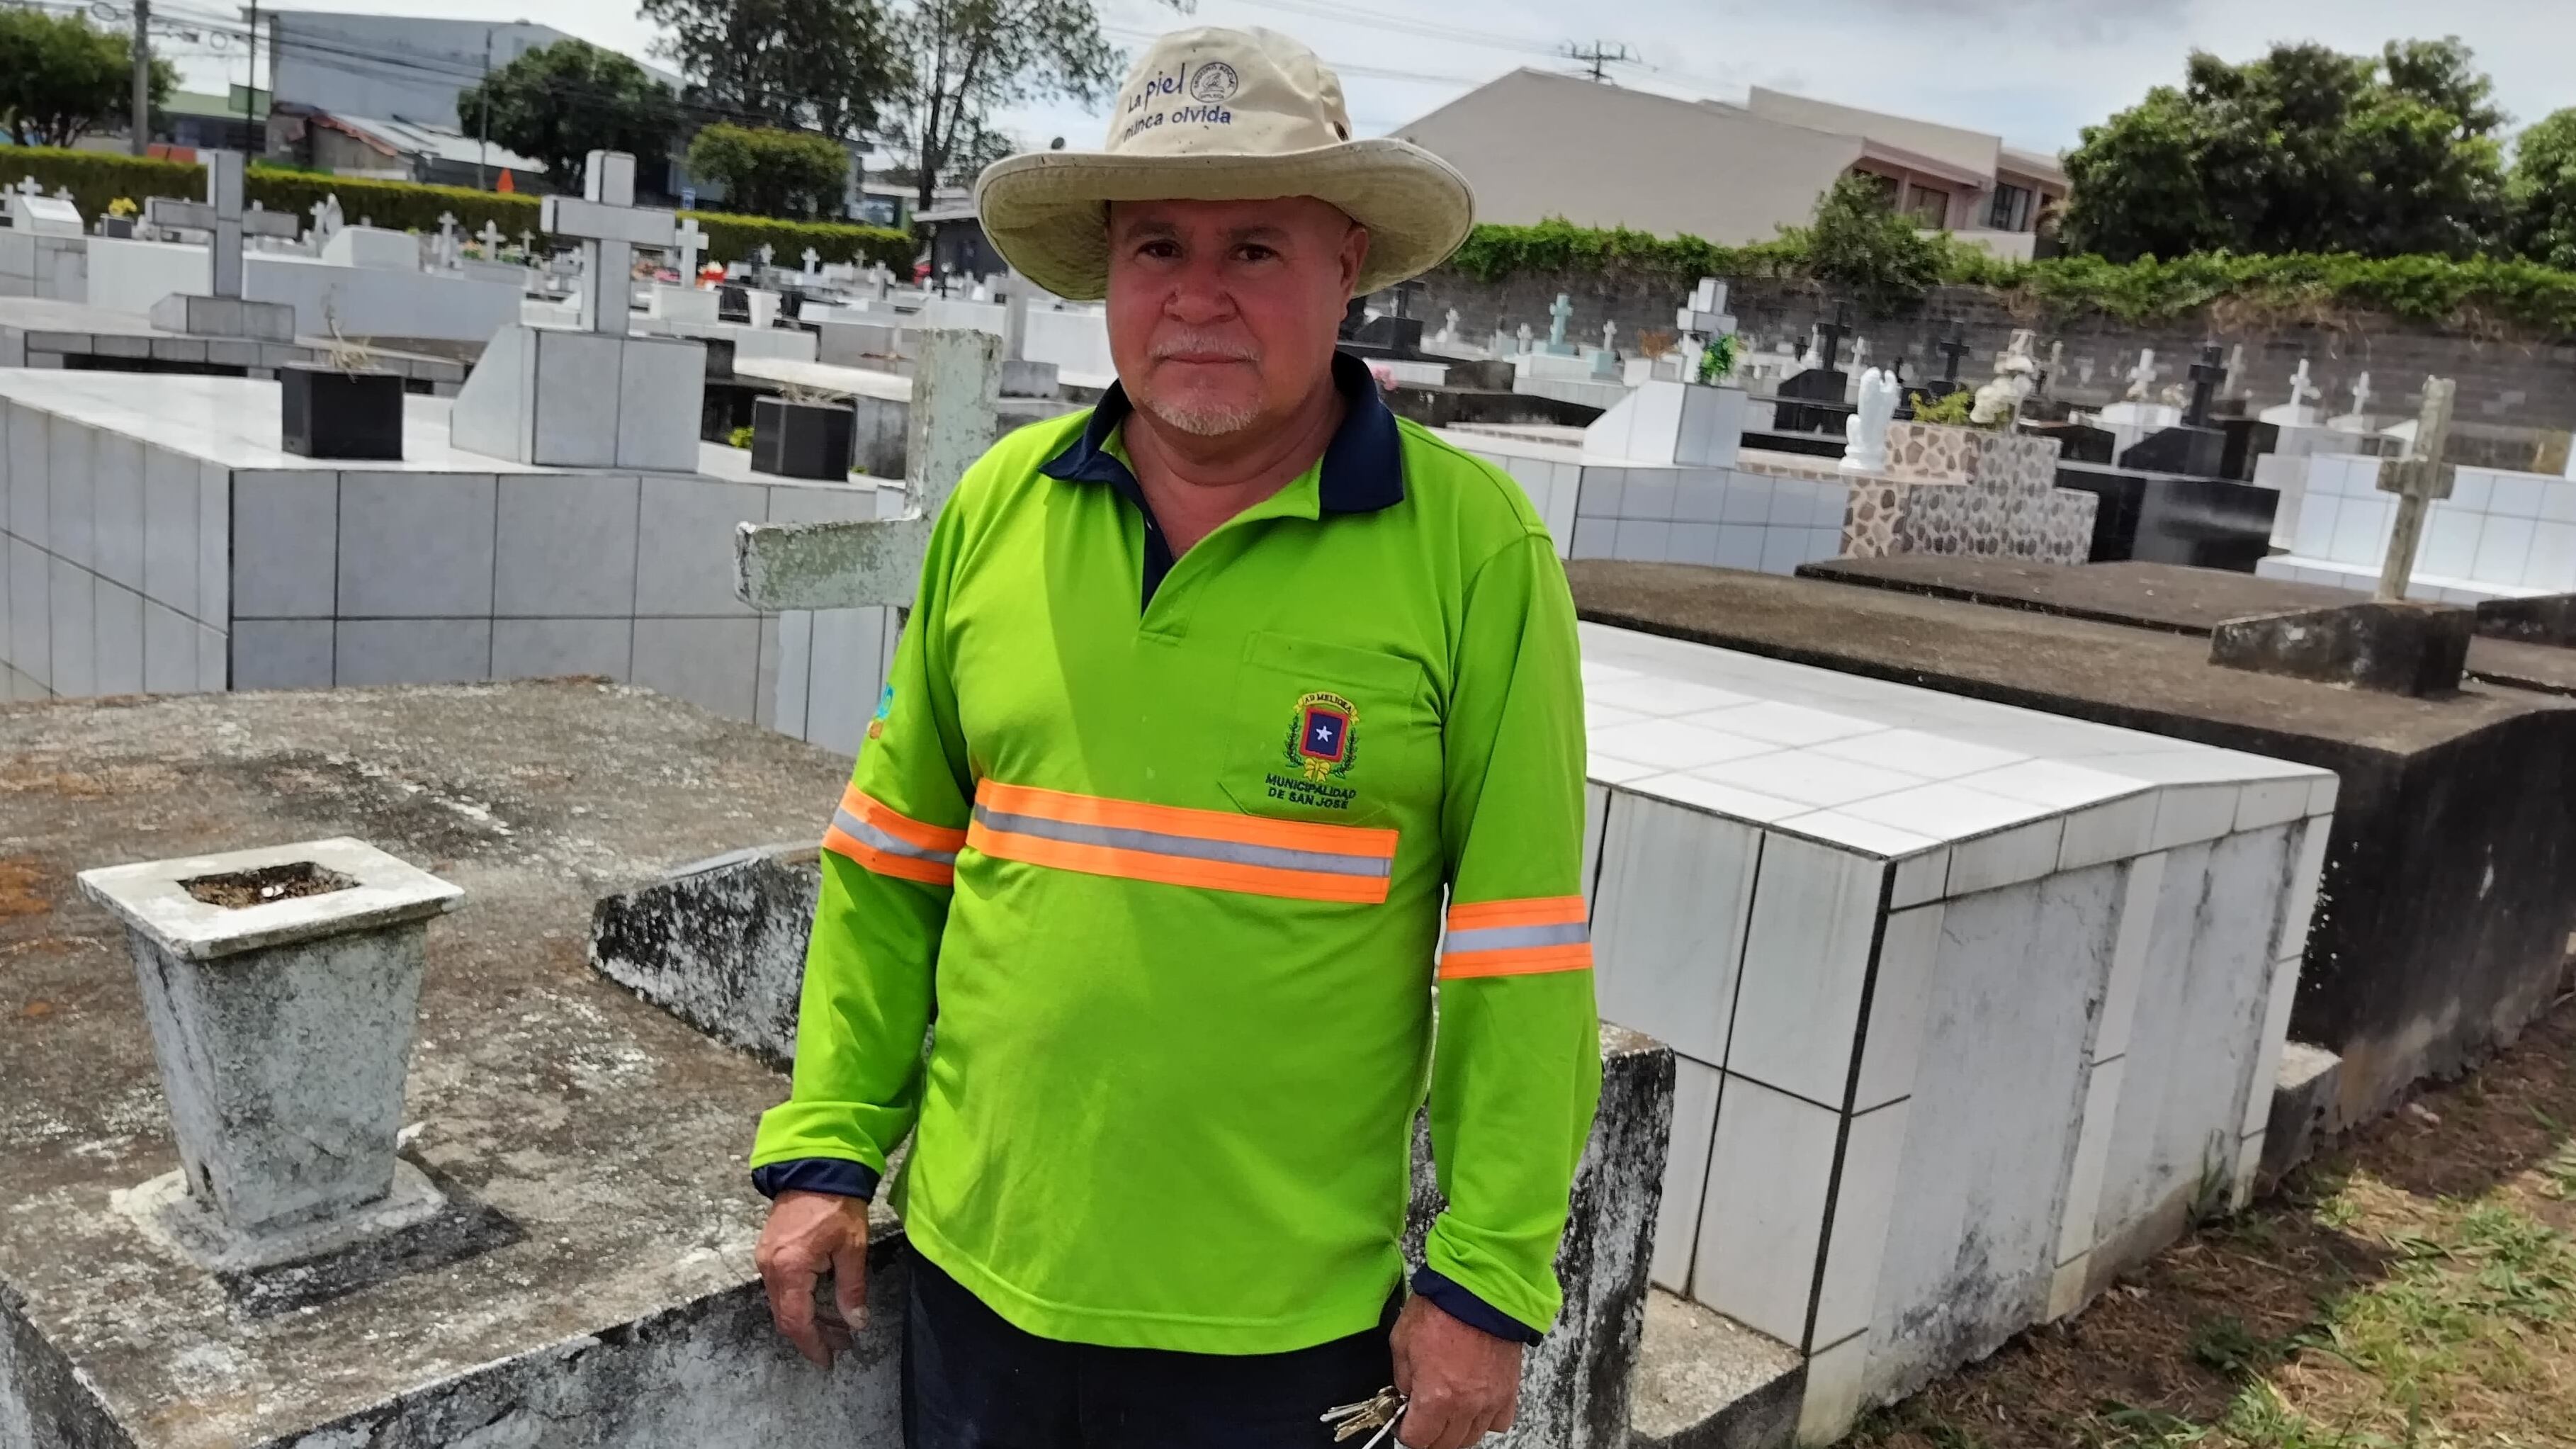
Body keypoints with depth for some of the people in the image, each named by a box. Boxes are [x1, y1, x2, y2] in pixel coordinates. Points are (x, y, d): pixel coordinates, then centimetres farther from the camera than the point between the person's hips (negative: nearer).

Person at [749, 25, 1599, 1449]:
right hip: (977, 1271, 3)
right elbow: (891, 862, 5)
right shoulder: (999, 505, -2)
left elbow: (1519, 953, -10)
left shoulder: (1474, 546, -12)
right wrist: (826, 1148, 4)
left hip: (1282, 1326, -2)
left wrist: (1486, 1278, -9)